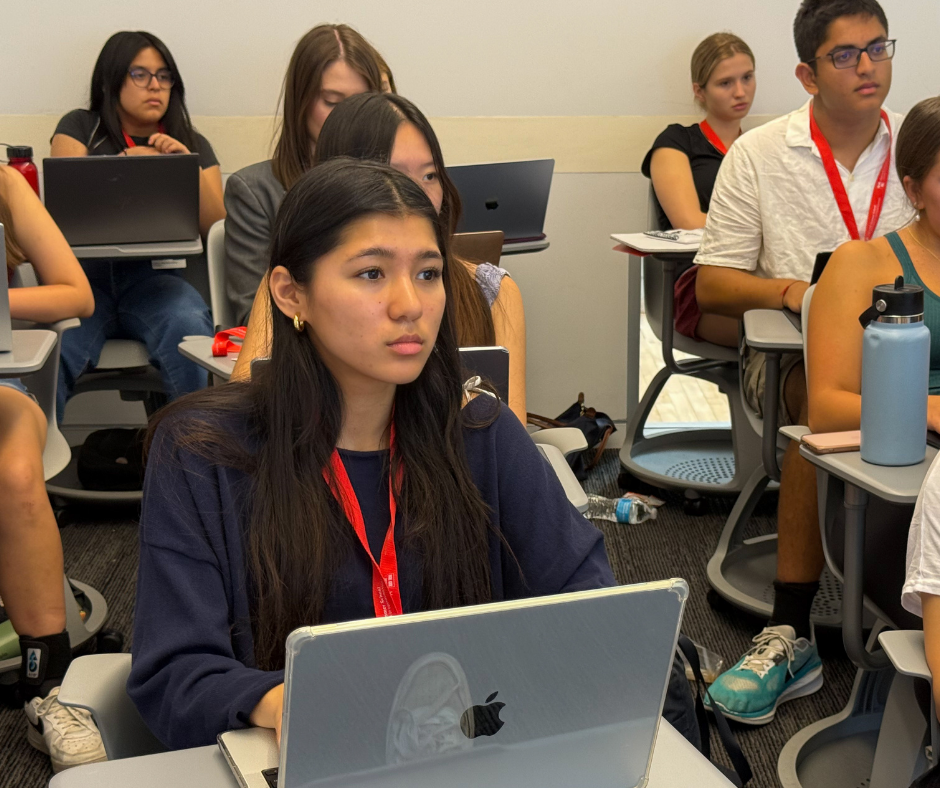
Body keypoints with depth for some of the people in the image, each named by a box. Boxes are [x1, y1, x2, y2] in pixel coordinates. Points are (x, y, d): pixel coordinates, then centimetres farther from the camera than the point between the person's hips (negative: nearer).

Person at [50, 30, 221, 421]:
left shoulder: (191, 144, 20)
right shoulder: (80, 127, 16)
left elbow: (216, 226, 8)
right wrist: (124, 163, -11)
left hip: (153, 276, 1)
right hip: (86, 271, -1)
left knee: (188, 330, -34)